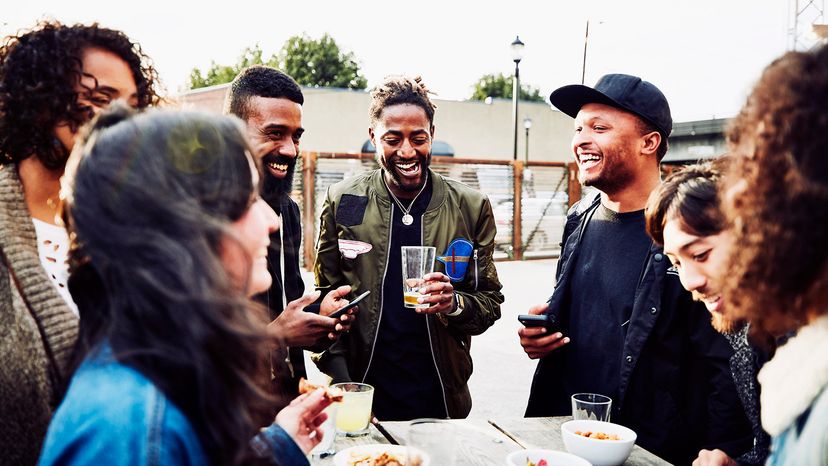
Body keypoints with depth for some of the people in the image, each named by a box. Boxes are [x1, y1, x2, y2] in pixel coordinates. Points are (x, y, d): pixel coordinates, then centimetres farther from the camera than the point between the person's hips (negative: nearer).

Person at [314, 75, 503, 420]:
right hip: (362, 396, 0)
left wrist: (454, 303, -20)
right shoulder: (342, 202, -3)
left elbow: (490, 302, 3)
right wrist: (343, 393, -9)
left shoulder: (471, 208, -2)